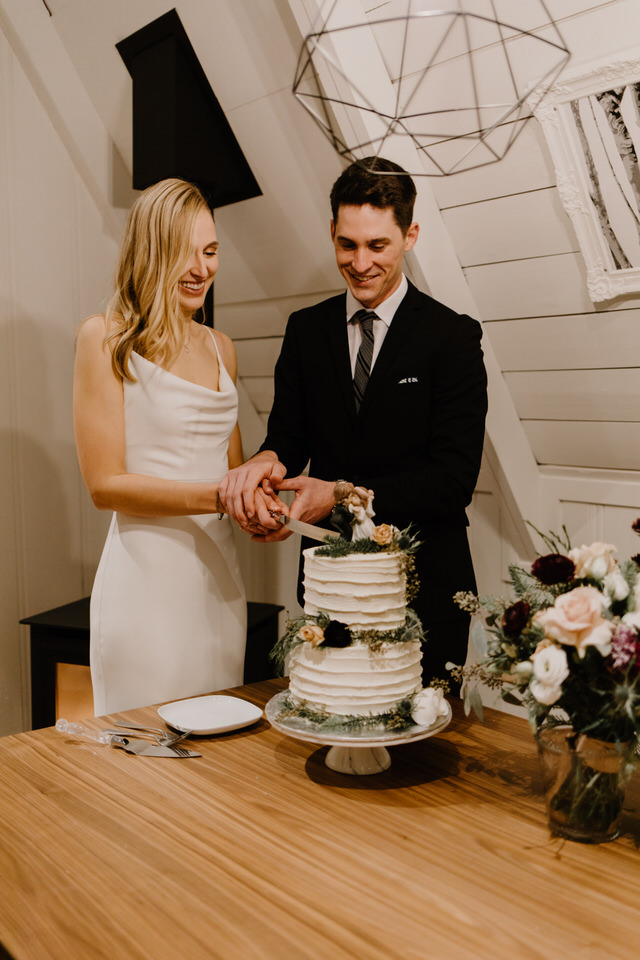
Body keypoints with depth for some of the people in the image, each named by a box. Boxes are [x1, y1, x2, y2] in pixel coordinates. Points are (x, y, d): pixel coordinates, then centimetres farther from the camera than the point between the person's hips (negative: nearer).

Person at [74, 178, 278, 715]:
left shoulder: (221, 348, 13)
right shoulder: (106, 338, -6)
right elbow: (104, 483, -11)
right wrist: (219, 495, -21)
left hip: (219, 574, 6)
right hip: (145, 576, -6)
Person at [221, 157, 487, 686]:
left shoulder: (452, 336, -7)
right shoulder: (306, 330, 6)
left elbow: (455, 477, -13)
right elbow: (289, 434, 4)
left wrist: (341, 495, -21)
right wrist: (269, 460, -20)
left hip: (425, 587, -3)